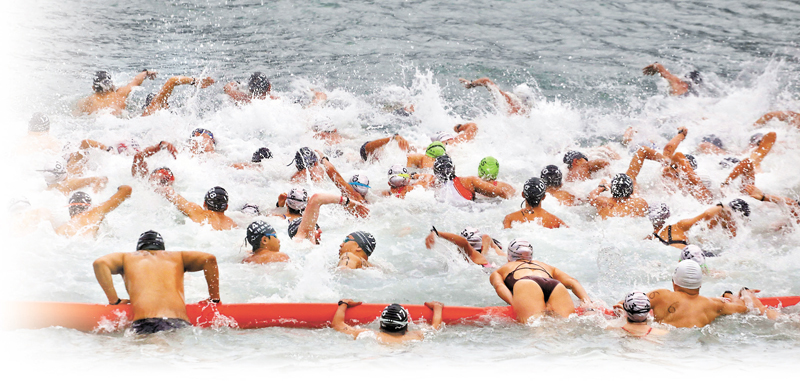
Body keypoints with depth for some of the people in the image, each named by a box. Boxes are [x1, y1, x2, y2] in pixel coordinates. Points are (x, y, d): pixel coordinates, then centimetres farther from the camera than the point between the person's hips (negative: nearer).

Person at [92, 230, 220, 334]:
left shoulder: (127, 257, 31)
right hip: (181, 322, 2)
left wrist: (114, 301, 14)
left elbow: (100, 263, 14)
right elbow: (209, 259, 21)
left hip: (145, 323, -2)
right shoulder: (176, 257, 34)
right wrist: (214, 299, 25)